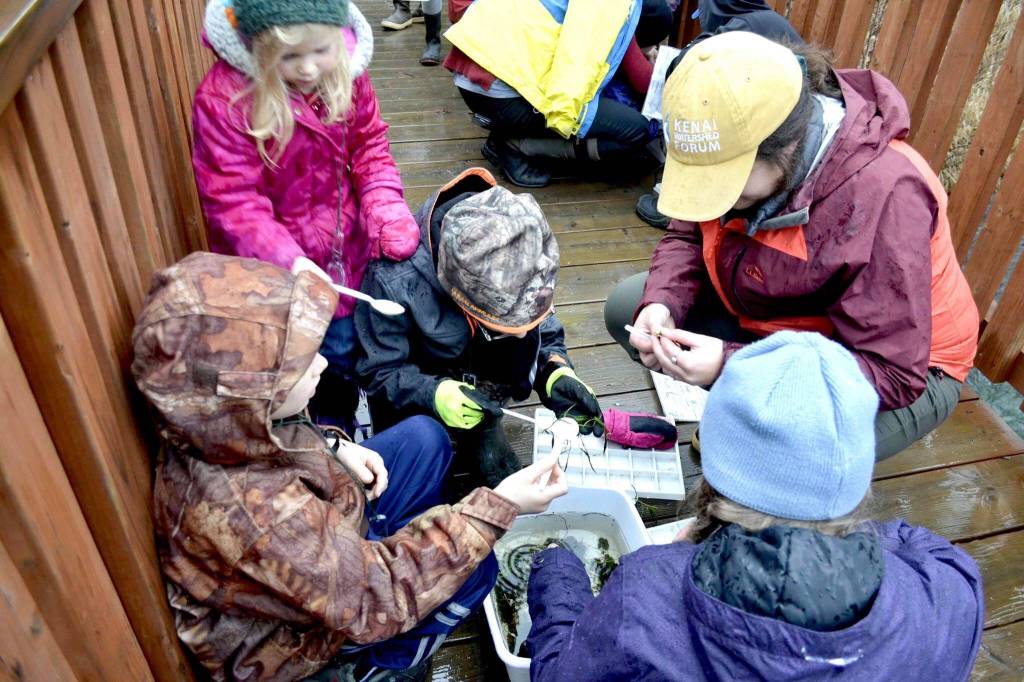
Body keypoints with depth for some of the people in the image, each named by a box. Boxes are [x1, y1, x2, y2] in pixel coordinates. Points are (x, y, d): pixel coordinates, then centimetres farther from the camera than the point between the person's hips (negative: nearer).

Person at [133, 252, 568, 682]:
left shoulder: (221, 424, -22)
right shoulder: (244, 515, -44)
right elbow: (377, 599, -34)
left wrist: (334, 446, -12)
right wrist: (498, 508, -34)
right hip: (290, 633, -6)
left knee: (423, 437, 0)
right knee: (472, 568, -14)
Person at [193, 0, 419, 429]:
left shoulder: (346, 71, -11)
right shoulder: (222, 98, -24)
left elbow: (369, 146, 0)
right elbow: (234, 204, -23)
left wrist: (386, 209, -19)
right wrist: (287, 261, -37)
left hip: (344, 250, 4)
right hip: (271, 266, -4)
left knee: (344, 354, 22)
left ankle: (338, 439, 53)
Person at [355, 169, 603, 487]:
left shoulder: (514, 263, -21)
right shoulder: (394, 279, -32)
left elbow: (544, 331, -6)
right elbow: (379, 372, -21)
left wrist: (556, 371, -27)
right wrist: (435, 394, -39)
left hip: (479, 388, 5)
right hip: (414, 396, -4)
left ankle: (480, 431, 1)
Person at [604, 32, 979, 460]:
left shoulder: (884, 196, -34)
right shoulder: (735, 145, -17)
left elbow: (894, 375, -32)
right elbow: (687, 237, -1)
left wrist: (731, 364, -38)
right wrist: (661, 304, -23)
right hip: (769, 318, 6)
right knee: (625, 305, -5)